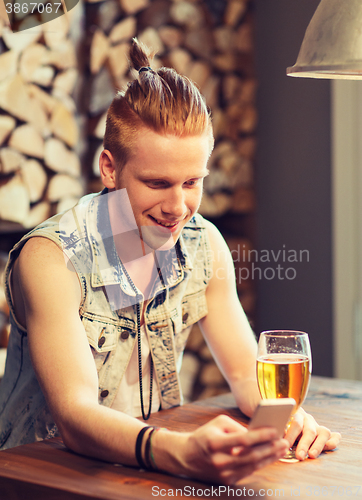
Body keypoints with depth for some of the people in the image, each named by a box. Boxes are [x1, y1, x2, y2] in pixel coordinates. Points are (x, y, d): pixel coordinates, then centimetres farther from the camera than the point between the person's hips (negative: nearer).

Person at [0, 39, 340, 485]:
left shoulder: (203, 245, -2)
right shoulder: (51, 259, -18)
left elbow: (246, 373, 2)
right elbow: (74, 415, -27)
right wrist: (183, 453, -44)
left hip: (155, 468, 4)